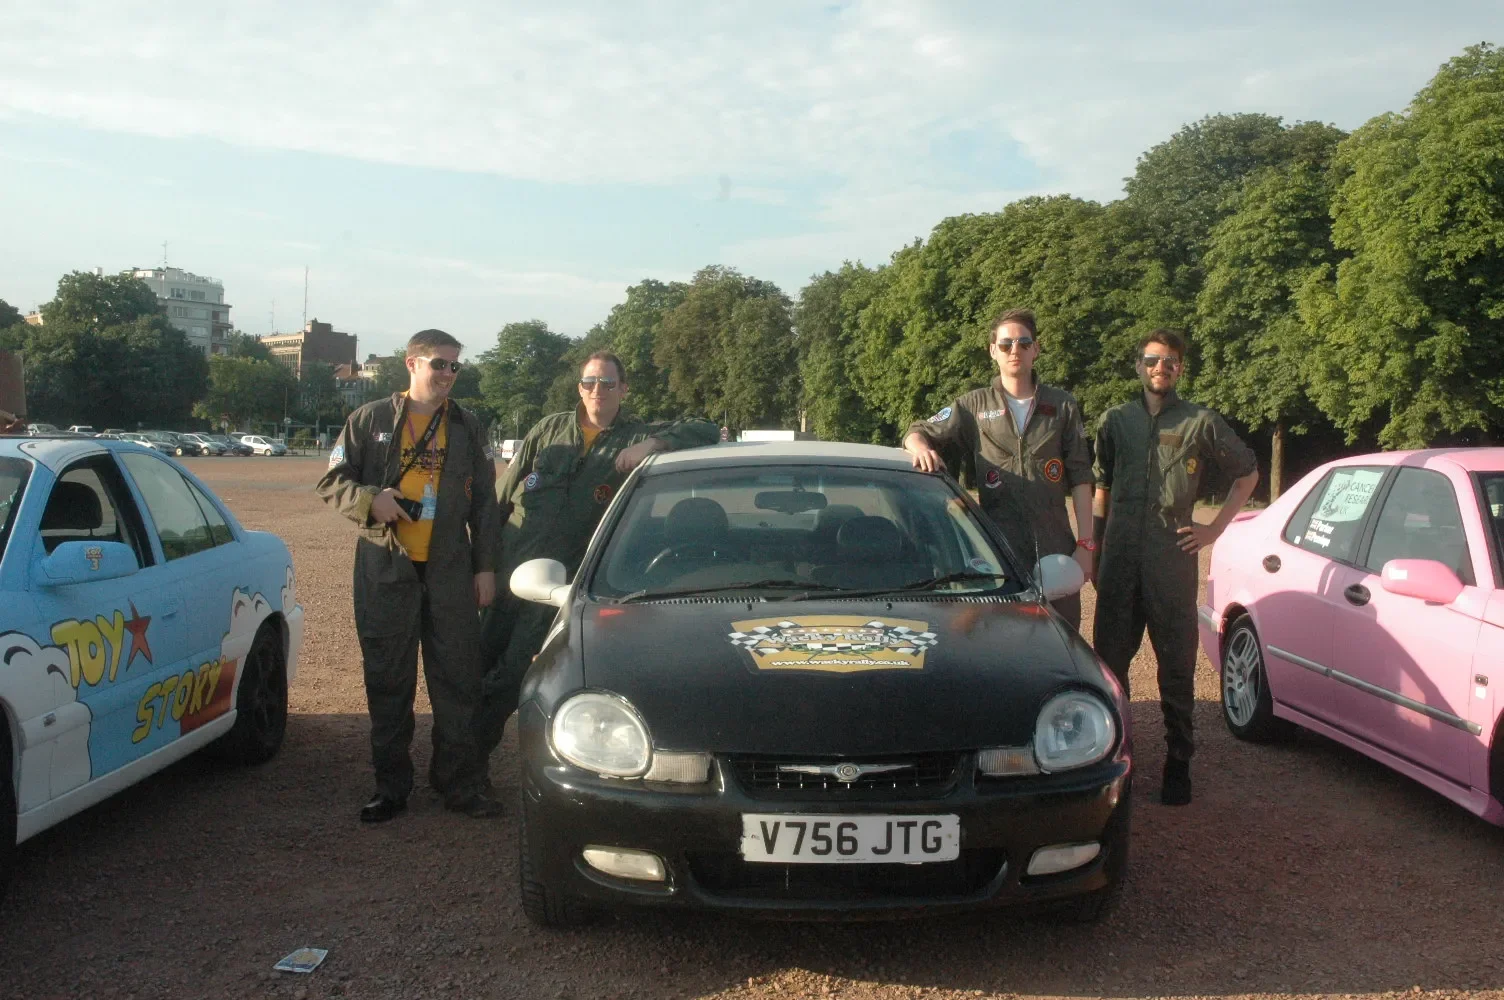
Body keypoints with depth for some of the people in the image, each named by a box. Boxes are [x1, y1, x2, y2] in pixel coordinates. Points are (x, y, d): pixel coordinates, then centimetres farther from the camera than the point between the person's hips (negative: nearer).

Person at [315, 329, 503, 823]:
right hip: (385, 569, -1)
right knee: (388, 681, 5)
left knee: (458, 679, 1)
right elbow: (331, 482, 6)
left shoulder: (467, 427, 11)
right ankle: (391, 784, 17)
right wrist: (370, 499, -14)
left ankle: (461, 781, 11)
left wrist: (485, 566, 6)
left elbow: (484, 503, 12)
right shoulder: (371, 420, 6)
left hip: (450, 571, 1)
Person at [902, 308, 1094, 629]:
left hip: (1055, 551, 1)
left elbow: (1080, 479, 7)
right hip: (997, 551, -1)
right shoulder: (975, 406, 10)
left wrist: (1085, 543, -1)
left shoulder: (1062, 406, 10)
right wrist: (921, 448, -16)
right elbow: (917, 433, 10)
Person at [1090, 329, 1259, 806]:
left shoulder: (1201, 423, 5)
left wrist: (1215, 529, 6)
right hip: (1119, 560, 2)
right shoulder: (1115, 421, 12)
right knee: (1109, 658, 6)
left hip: (1173, 561, -2)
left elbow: (1248, 474, 14)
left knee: (1177, 665, 3)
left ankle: (1178, 763, 13)